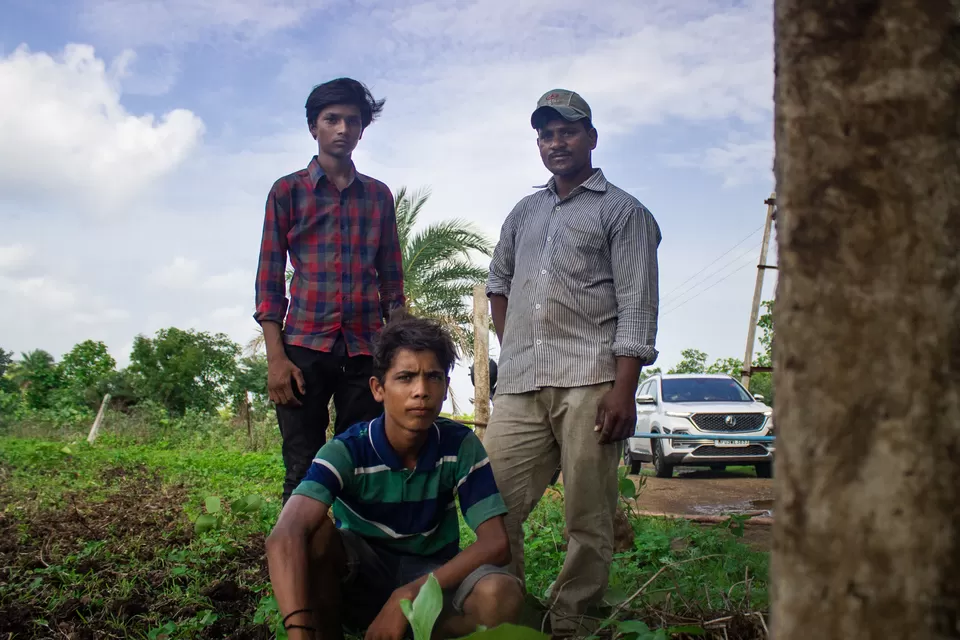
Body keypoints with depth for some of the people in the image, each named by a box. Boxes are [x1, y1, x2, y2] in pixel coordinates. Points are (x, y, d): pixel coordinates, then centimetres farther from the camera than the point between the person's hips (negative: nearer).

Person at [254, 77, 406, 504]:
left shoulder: (379, 195, 14)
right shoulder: (288, 191, 7)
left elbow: (391, 280, 14)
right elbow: (269, 278, 3)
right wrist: (275, 357, -6)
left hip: (366, 351, 2)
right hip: (304, 348, -2)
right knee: (303, 473, -1)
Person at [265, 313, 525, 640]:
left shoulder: (462, 446, -14)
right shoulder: (347, 451, -21)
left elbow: (496, 544, -21)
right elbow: (285, 537, -38)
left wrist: (407, 596, -32)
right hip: (359, 578, -1)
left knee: (502, 594, -32)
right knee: (315, 532, -33)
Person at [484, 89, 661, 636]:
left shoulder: (623, 211, 6)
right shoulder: (524, 213, 23)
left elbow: (637, 308, -3)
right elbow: (499, 281, 35)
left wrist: (624, 390, -14)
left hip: (589, 384, -5)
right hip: (520, 387, 5)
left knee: (589, 519, -1)